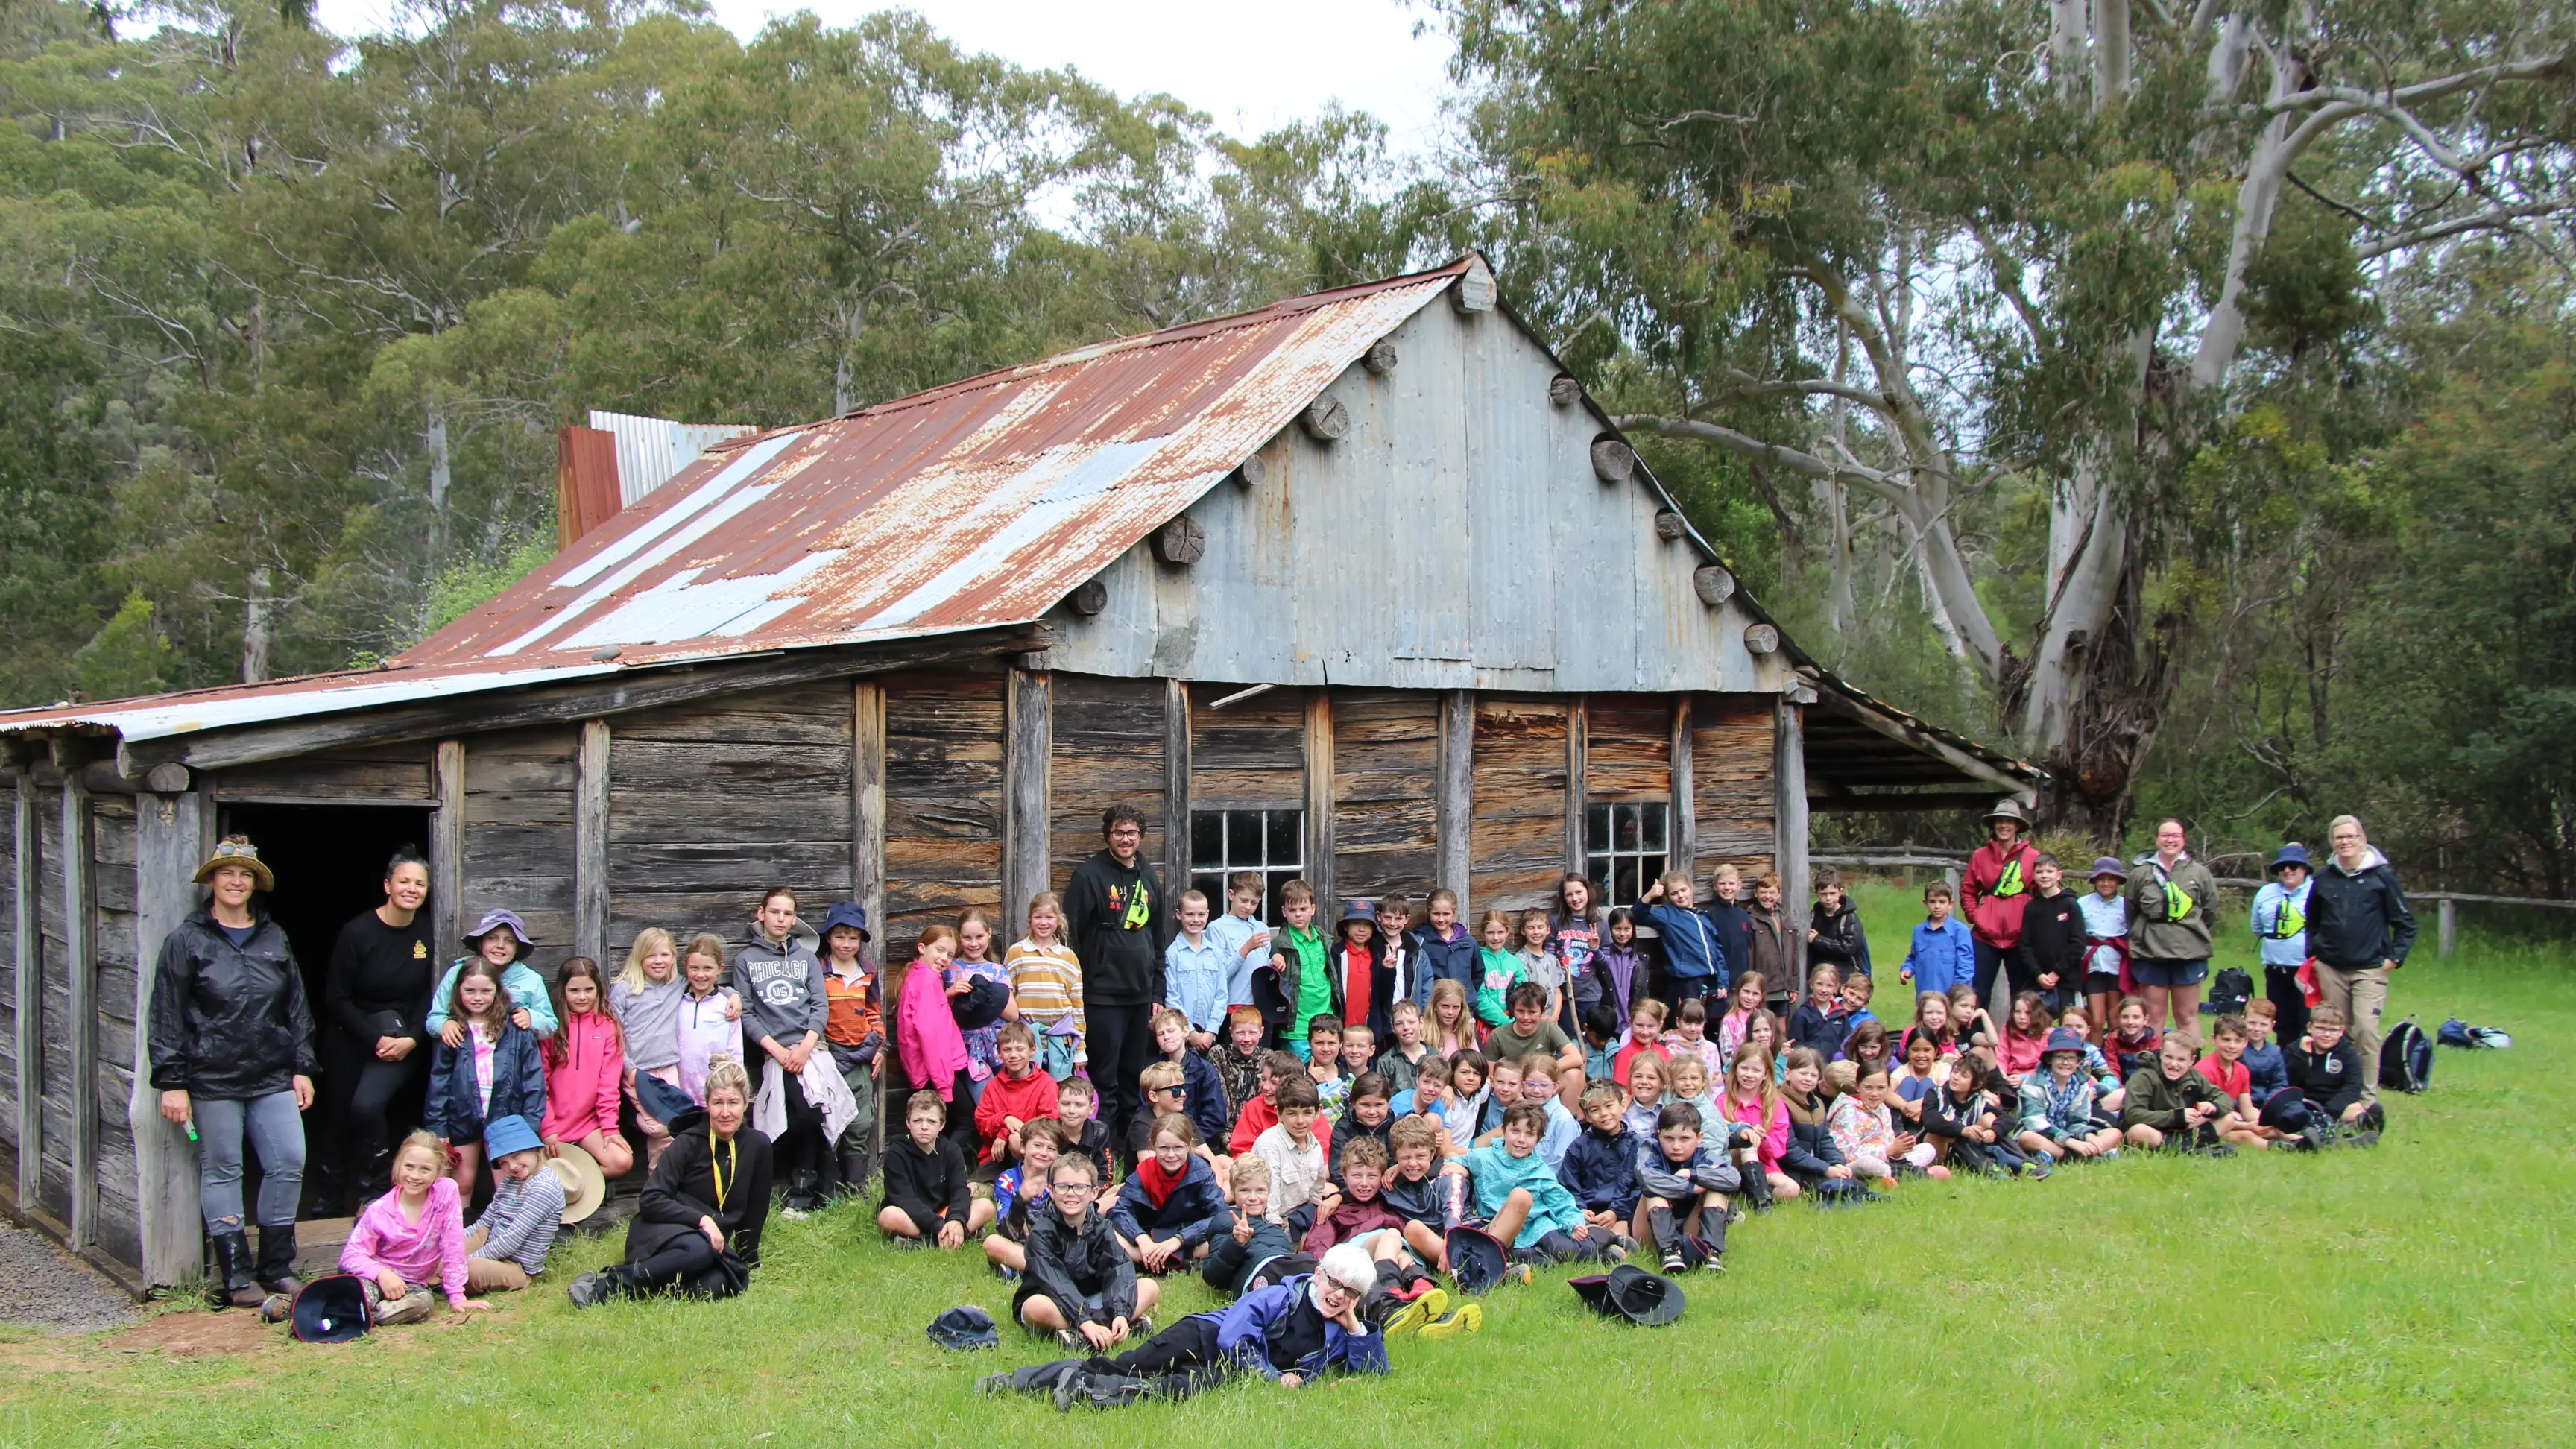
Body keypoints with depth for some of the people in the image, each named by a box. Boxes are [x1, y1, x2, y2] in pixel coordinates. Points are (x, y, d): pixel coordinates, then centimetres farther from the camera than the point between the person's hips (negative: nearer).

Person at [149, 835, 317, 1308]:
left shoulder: (275, 940, 13)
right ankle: (236, 1275, 9)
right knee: (222, 1170, 2)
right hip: (213, 1079, -3)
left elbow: (296, 1008, 16)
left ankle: (276, 1267, 11)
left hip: (272, 1078, 4)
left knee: (289, 1162, -2)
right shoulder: (187, 941, 1)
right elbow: (167, 1017, -2)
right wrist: (171, 1082, -7)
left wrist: (302, 1068, 11)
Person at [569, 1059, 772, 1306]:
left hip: (713, 1242, 3)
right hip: (659, 1234, -3)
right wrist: (701, 1219, -23)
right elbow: (650, 1201, -14)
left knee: (719, 1284, -35)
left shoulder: (757, 1146, 2)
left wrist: (747, 1259, 15)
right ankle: (608, 1284, -30)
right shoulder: (688, 1143, -7)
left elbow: (755, 1209, 13)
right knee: (698, 1250, -41)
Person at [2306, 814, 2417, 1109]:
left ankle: (2369, 1096, -8)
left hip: (2369, 969, -4)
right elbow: (2311, 920, 24)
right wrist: (2312, 953, 13)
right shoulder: (2325, 878, 9)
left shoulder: (2382, 875, -1)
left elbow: (2406, 922, 3)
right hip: (2331, 969, 4)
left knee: (2366, 1029, -14)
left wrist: (2395, 957, -5)